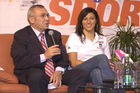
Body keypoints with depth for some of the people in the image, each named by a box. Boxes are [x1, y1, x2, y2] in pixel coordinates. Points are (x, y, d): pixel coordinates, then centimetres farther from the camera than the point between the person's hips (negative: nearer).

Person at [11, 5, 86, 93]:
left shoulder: (55, 34, 20)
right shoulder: (20, 35, 3)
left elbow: (63, 57, 12)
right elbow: (19, 62, -10)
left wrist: (59, 71, -10)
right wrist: (44, 56, -16)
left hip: (55, 73, 5)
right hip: (32, 73, -5)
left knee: (80, 73, -20)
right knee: (37, 75, -40)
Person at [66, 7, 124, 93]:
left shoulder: (103, 39, 22)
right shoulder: (74, 37, 11)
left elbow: (108, 62, 17)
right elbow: (74, 63, -1)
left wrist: (111, 65, -10)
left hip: (97, 71, 3)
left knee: (96, 72, -37)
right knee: (101, 57, -32)